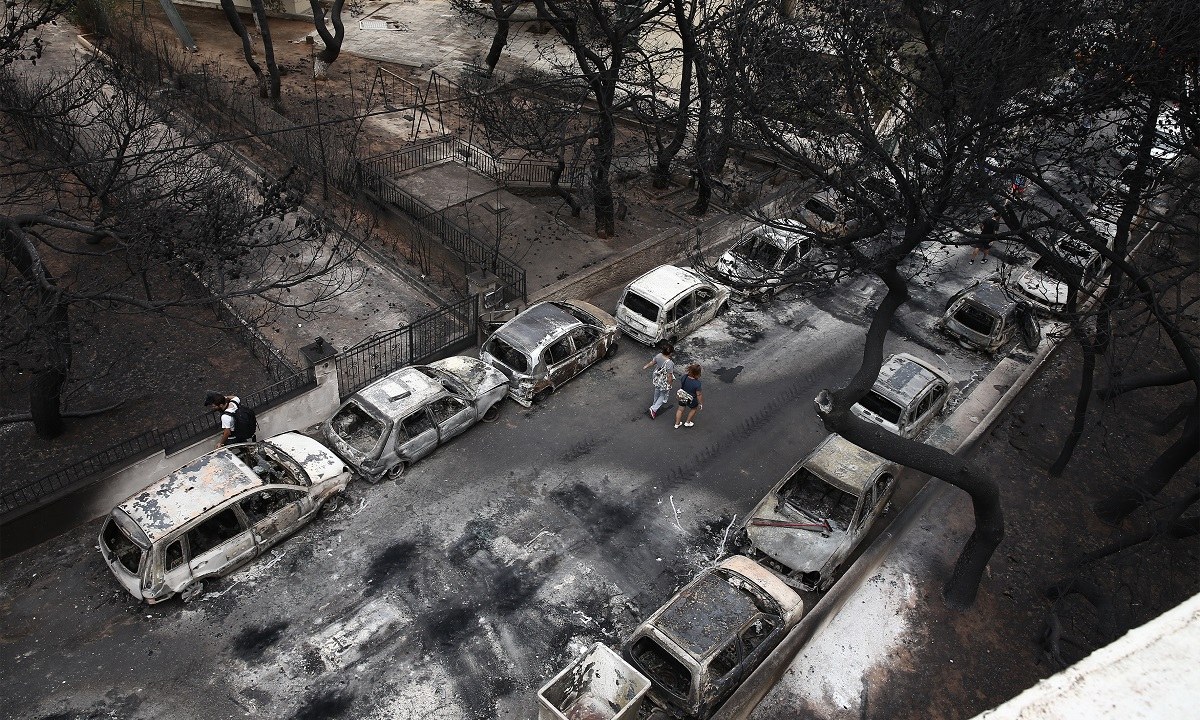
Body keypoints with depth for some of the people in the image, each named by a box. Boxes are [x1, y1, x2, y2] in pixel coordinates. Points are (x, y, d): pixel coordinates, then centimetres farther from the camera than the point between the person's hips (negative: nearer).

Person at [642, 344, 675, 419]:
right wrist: (670, 384, -10)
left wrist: (646, 366, 22)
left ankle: (655, 405, 55)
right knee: (663, 396, 19)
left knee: (657, 392, 32)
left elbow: (652, 362, 2)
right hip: (664, 382, -7)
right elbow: (669, 376, -27)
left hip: (657, 379, 7)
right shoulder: (669, 363, -38)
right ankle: (654, 409, 13)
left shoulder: (659, 356, -19)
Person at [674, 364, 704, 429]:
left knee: (680, 409, 26)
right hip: (691, 400, -4)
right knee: (694, 409, 29)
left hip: (682, 397, 4)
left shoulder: (684, 377, -20)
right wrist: (700, 403, -7)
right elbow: (698, 395, -23)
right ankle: (687, 423, 43)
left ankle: (677, 424, 43)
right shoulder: (697, 383, -35)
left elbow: (680, 386, -2)